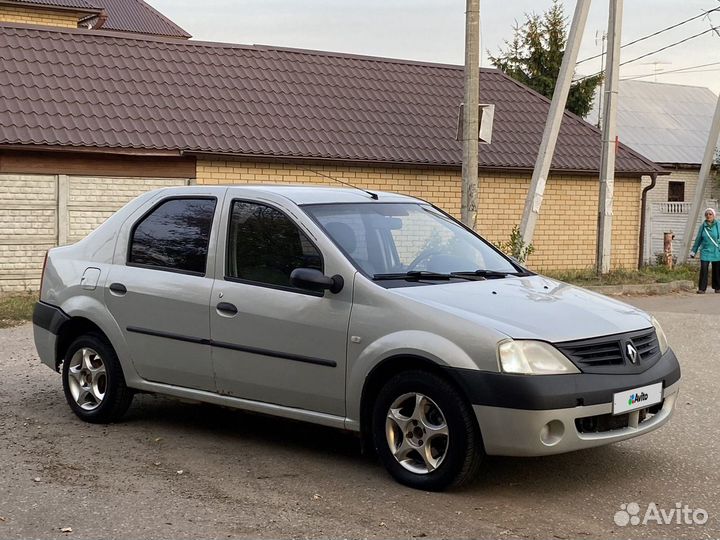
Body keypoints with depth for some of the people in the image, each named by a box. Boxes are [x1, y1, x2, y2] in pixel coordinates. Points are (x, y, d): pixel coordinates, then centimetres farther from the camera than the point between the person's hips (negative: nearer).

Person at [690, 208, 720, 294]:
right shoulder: (703, 226, 5)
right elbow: (698, 239, 12)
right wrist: (693, 251, 15)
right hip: (705, 252, 1)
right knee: (703, 270, -9)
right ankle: (701, 288, -5)